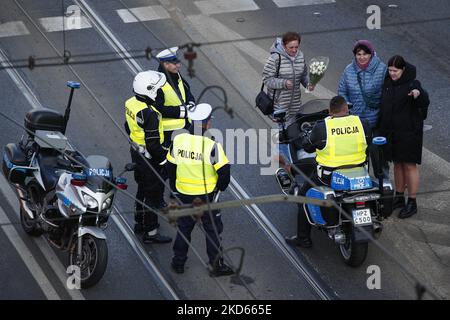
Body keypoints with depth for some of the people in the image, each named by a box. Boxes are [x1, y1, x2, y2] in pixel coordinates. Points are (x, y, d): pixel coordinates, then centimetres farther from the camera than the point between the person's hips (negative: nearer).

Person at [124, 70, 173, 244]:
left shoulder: (131, 103, -4)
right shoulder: (149, 114, -31)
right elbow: (153, 143, -28)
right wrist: (163, 159, -13)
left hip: (136, 151, 9)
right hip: (149, 157, -9)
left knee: (143, 188, 25)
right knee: (154, 193, 4)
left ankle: (140, 222, 39)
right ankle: (150, 232, 12)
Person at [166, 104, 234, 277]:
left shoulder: (178, 140, -9)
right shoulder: (212, 146, -23)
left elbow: (170, 166, 4)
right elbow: (224, 171, -20)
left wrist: (174, 186, 19)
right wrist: (220, 186, 1)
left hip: (184, 193, 4)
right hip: (206, 195, -4)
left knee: (184, 227, 21)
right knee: (212, 229, 12)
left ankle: (178, 262, 29)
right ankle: (217, 265, 19)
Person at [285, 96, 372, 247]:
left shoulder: (322, 127, -14)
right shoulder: (362, 124, -6)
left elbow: (307, 146, 1)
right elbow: (368, 141, 13)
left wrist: (306, 136, 23)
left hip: (329, 176, -3)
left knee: (304, 195, 18)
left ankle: (303, 238, 19)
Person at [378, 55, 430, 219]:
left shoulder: (411, 84, -14)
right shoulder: (387, 83, 6)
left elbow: (425, 103, -28)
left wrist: (419, 94, -48)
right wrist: (381, 128, 19)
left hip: (408, 131, -7)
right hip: (391, 130, 7)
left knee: (409, 165, -2)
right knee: (397, 163, 15)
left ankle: (412, 203, 2)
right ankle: (399, 197, 27)